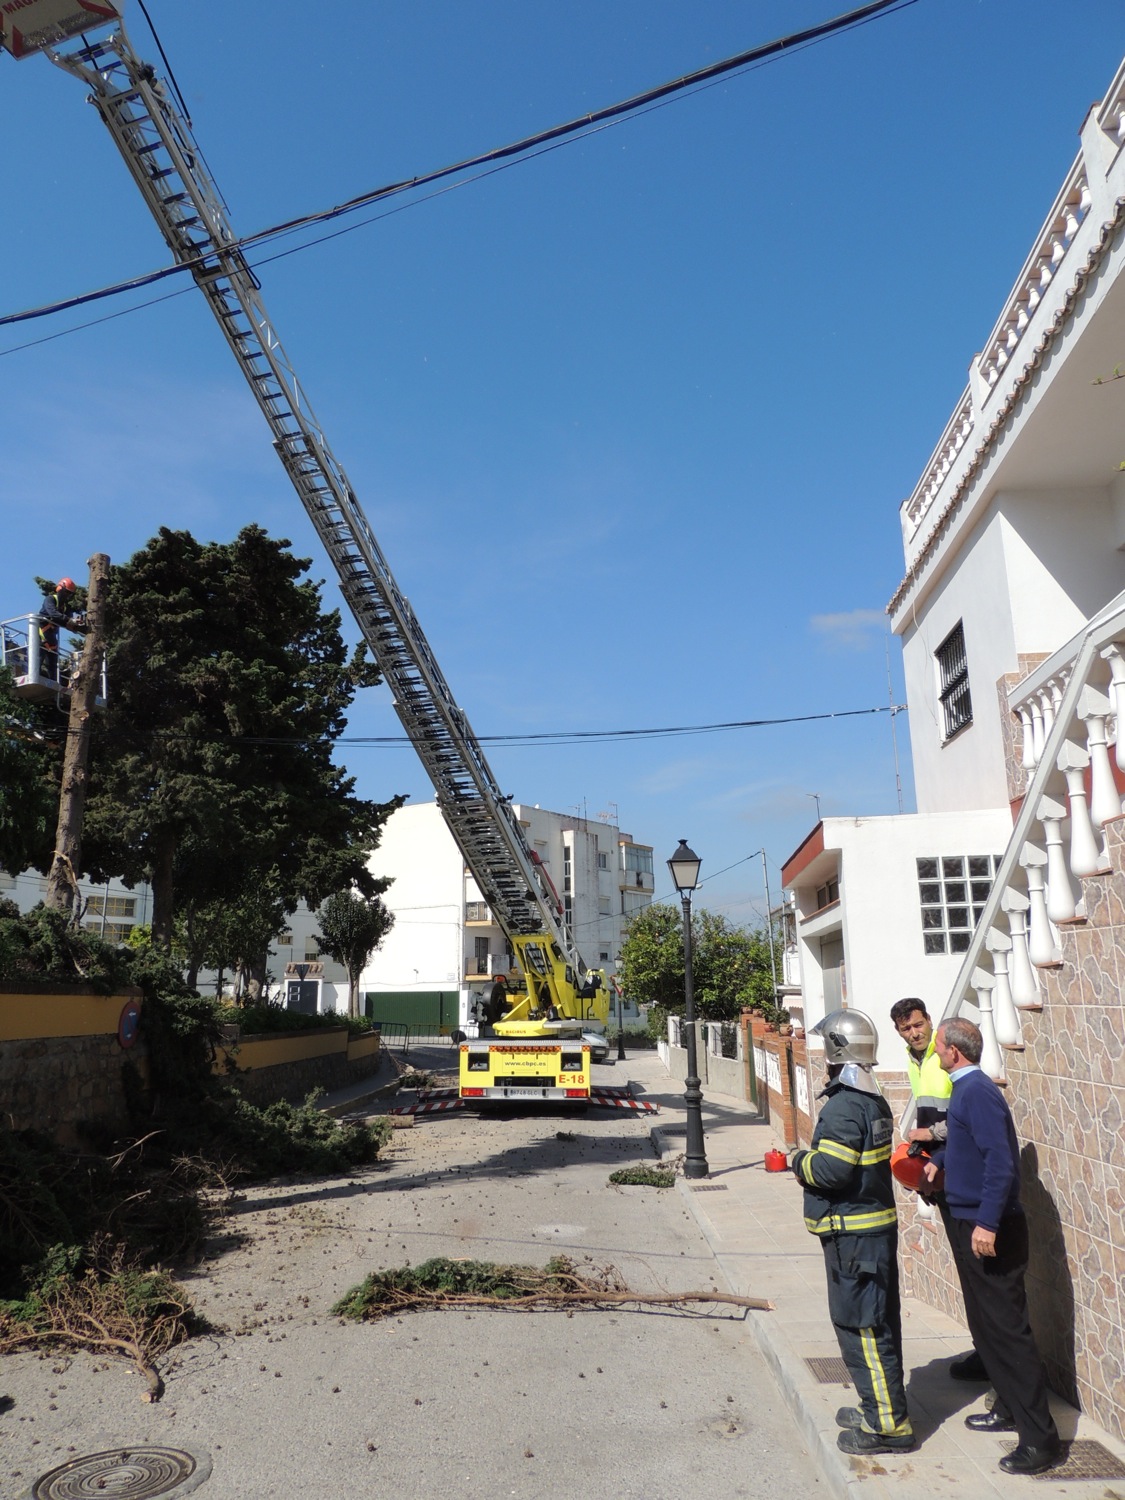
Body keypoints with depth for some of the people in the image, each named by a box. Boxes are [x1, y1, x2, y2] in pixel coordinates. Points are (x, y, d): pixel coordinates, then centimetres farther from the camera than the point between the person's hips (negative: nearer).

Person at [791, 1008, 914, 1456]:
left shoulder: (844, 1107, -21)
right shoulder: (873, 1100, 10)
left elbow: (831, 1169, -28)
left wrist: (800, 1162, -9)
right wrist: (810, 1162, 8)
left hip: (853, 1233, -10)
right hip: (877, 1223, 10)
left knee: (861, 1325, -1)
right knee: (878, 1322, 19)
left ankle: (888, 1425, 6)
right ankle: (881, 1406, 31)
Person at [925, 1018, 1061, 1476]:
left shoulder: (977, 1092, -22)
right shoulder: (966, 1089, 9)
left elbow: (1000, 1161, -29)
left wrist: (987, 1223, -30)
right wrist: (938, 1160, 20)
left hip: (989, 1231, -10)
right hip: (968, 1223, 10)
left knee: (1007, 1329, -4)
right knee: (985, 1324, 20)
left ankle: (1040, 1438, 3)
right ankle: (1009, 1409, 33)